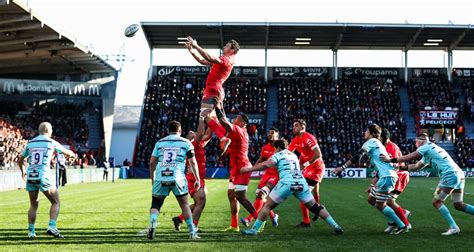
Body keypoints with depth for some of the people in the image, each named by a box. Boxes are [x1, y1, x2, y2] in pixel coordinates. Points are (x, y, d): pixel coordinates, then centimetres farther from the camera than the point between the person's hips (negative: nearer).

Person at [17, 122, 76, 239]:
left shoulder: (30, 143, 11)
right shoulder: (51, 143, 2)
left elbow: (20, 160, 20)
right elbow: (66, 152, 18)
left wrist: (23, 171, 40)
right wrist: (72, 154, 42)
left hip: (31, 177, 5)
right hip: (43, 177, -4)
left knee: (33, 205, 16)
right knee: (56, 202, 6)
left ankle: (31, 231, 15)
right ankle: (52, 227, -8)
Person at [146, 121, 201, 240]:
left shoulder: (160, 142, 15)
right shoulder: (185, 143, 10)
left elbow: (152, 162, 14)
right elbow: (192, 162, 6)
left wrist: (153, 179, 25)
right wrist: (197, 179, 13)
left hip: (160, 178, 1)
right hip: (177, 178, -1)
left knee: (156, 204, 11)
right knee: (184, 204, 14)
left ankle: (152, 224, -15)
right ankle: (192, 232, 13)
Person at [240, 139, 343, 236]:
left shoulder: (278, 155, 11)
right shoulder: (294, 155, 28)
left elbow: (266, 165, -6)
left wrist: (249, 169, -4)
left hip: (287, 183, -4)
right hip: (301, 183, 5)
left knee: (268, 206, 6)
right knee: (315, 207, 14)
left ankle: (254, 229, 3)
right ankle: (335, 226, 10)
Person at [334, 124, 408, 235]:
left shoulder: (371, 142, -4)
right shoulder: (378, 144, 24)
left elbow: (357, 157, -14)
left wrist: (342, 167, -13)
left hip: (387, 176, -9)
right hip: (387, 176, 9)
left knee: (380, 205, -4)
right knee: (371, 199, 15)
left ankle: (402, 226, 0)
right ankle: (395, 220, 16)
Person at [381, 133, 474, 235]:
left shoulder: (426, 147, 0)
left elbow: (409, 158, -2)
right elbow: (416, 166, 30)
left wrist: (391, 160, 3)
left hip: (450, 175, -9)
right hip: (459, 174, 9)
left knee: (436, 202, -2)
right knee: (459, 205, 14)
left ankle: (453, 227, -7)